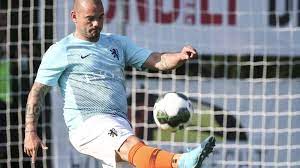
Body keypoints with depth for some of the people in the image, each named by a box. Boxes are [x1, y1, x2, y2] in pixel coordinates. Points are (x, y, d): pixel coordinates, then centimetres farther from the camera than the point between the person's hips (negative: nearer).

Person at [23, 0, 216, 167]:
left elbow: (157, 61, 13)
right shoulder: (60, 52, 6)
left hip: (119, 126, 7)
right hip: (88, 125, -7)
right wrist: (30, 132, -3)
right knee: (134, 147, -33)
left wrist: (180, 57, -9)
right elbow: (37, 91, 6)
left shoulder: (117, 43, 21)